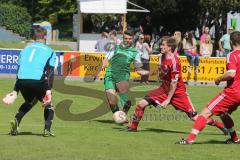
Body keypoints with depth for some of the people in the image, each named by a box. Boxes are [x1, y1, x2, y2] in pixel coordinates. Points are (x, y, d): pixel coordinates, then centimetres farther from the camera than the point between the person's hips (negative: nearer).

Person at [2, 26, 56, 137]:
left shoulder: (26, 49, 25)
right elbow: (50, 72, -1)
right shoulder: (49, 51, 13)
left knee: (29, 102, 32)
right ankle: (47, 129, 1)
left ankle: (16, 120, 9)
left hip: (22, 82, 4)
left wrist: (15, 91, 23)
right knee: (49, 105, 20)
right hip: (37, 81, -4)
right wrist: (48, 90, -7)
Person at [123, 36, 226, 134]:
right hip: (165, 88, 7)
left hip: (177, 92, -7)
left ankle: (219, 125, 3)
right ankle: (133, 127, 10)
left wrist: (168, 100, -18)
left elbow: (174, 83, -20)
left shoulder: (174, 62, -23)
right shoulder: (162, 57, 1)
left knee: (195, 117, -9)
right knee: (142, 103, -6)